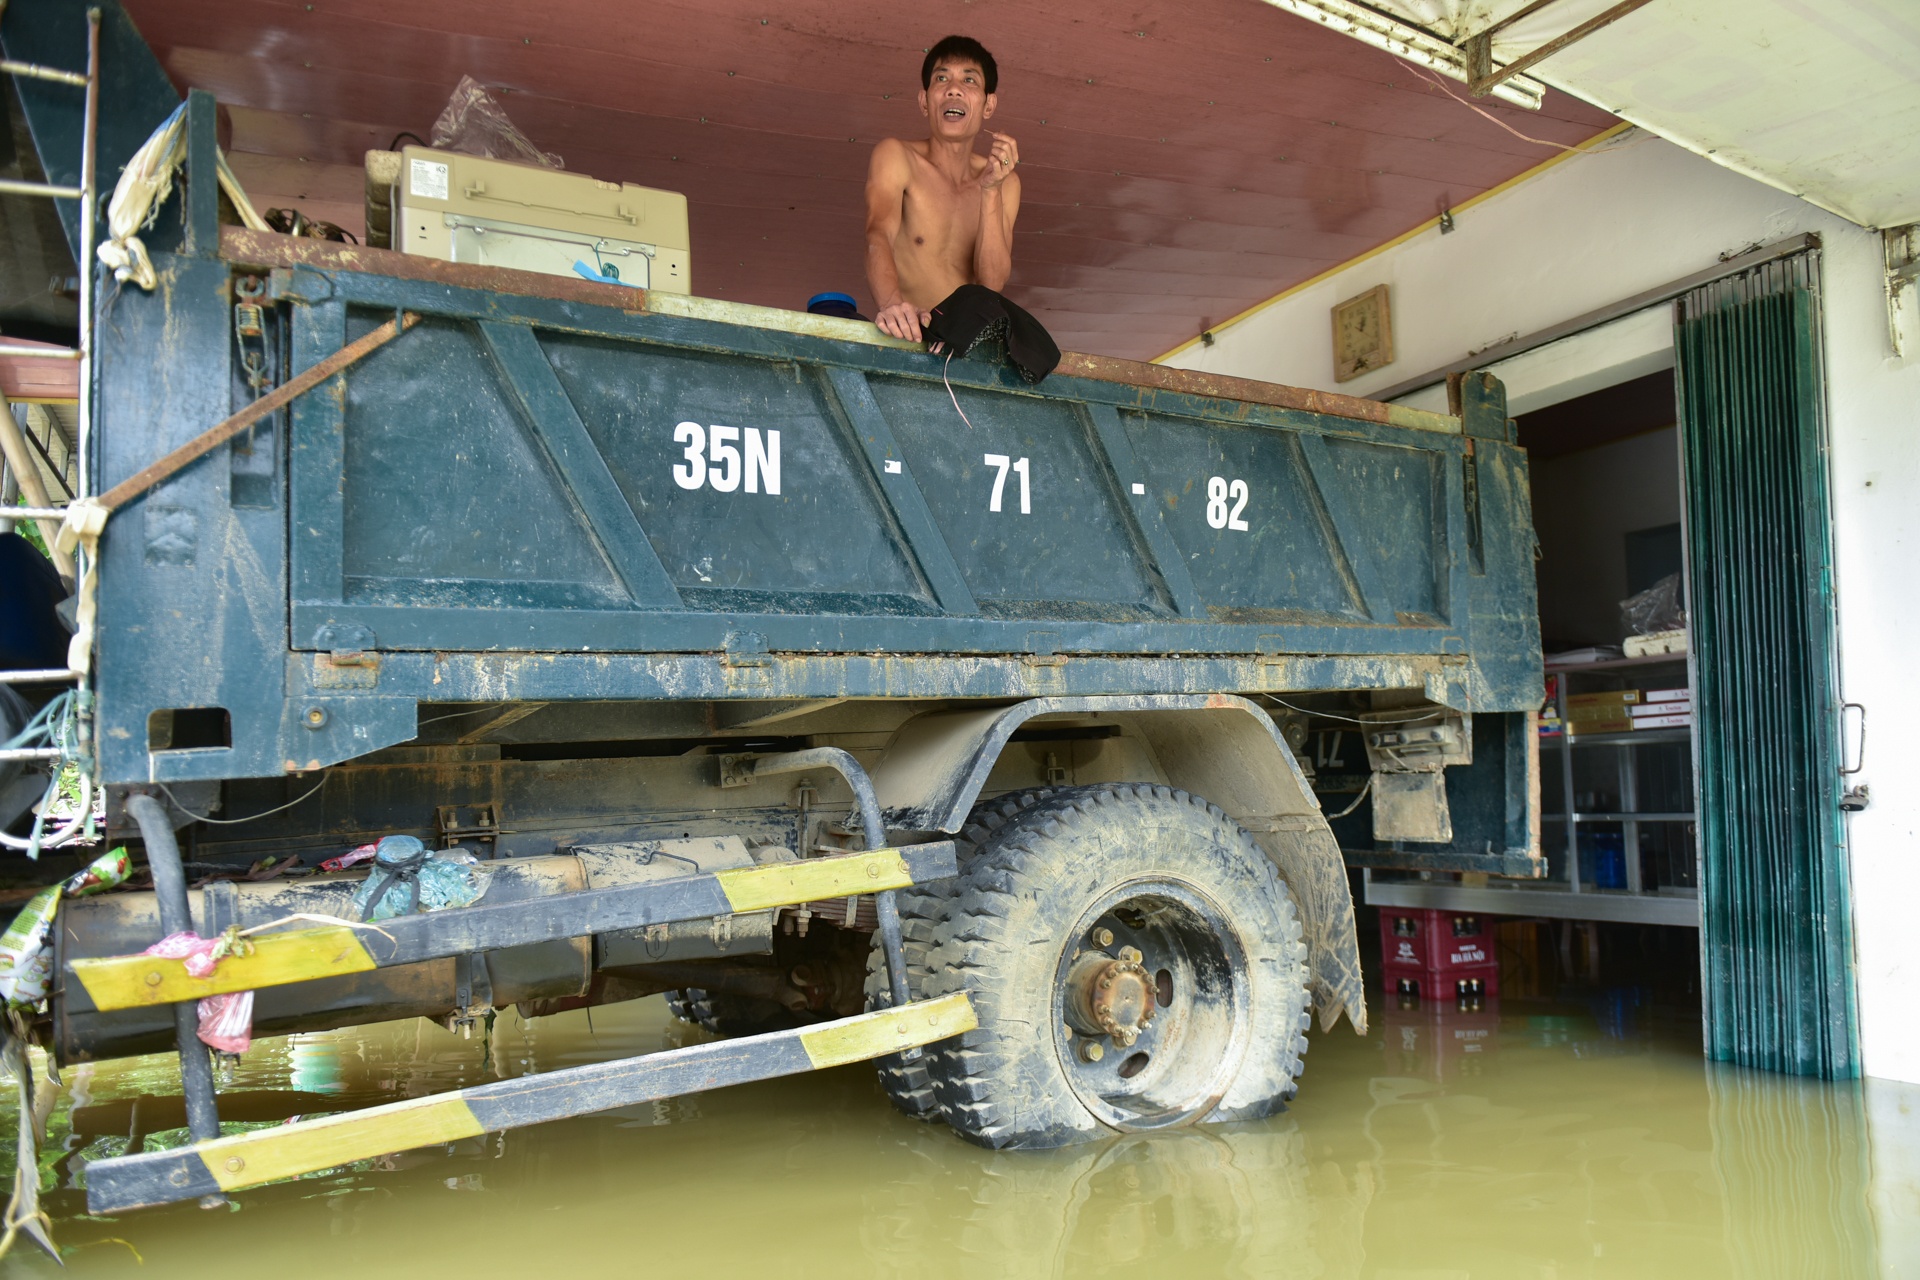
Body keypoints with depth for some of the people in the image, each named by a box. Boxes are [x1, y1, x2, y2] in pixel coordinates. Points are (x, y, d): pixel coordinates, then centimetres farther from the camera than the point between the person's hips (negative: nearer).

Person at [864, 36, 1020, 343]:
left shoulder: (1005, 182, 8)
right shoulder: (896, 156, -2)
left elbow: (993, 283, -3)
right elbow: (879, 235, -21)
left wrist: (990, 191, -13)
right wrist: (891, 303, -40)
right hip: (908, 337, -3)